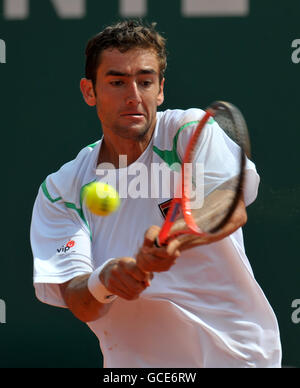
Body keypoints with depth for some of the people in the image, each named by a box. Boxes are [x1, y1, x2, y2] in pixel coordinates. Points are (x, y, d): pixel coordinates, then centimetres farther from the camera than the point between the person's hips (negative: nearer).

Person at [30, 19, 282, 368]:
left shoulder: (190, 130, -2)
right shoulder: (60, 191, 2)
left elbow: (233, 210, -19)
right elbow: (80, 306, -6)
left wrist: (174, 237, -38)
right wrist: (105, 281, -28)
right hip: (132, 361, 2)